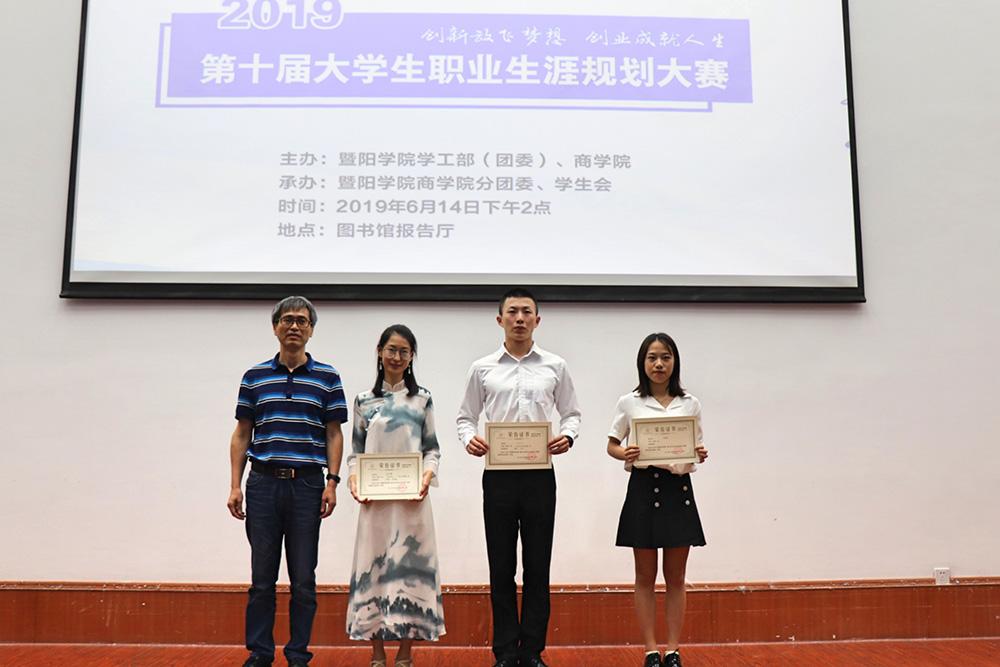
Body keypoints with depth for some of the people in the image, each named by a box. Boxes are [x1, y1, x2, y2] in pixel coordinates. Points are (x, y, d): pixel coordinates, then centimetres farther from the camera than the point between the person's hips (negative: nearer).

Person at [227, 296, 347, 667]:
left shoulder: (327, 377, 5)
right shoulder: (255, 376, 8)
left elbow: (334, 434, 5)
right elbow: (242, 434, 9)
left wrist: (332, 482, -5)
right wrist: (235, 485, 1)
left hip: (307, 484, -1)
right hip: (263, 483, 1)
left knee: (303, 580, 4)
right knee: (262, 577, 7)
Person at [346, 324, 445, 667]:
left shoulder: (422, 398, 7)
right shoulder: (364, 400, 9)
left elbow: (432, 447, 8)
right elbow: (356, 450, 11)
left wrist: (428, 475, -9)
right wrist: (353, 479, -6)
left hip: (412, 497, -1)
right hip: (374, 498, 1)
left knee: (409, 564, 1)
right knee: (373, 565, 2)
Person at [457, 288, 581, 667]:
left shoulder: (555, 367, 9)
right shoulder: (483, 369, 8)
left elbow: (571, 412, 12)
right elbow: (466, 416, 11)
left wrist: (568, 436, -9)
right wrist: (470, 439, -10)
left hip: (539, 475, 0)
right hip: (498, 475, 0)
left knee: (538, 566, 4)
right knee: (501, 567, 4)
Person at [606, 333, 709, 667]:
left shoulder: (690, 404, 7)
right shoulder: (629, 403, 2)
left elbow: (697, 448, 12)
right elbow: (611, 445, 6)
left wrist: (701, 454, -10)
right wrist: (625, 455, -15)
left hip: (679, 489, 2)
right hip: (643, 487, -1)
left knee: (675, 576, 7)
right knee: (645, 577, 5)